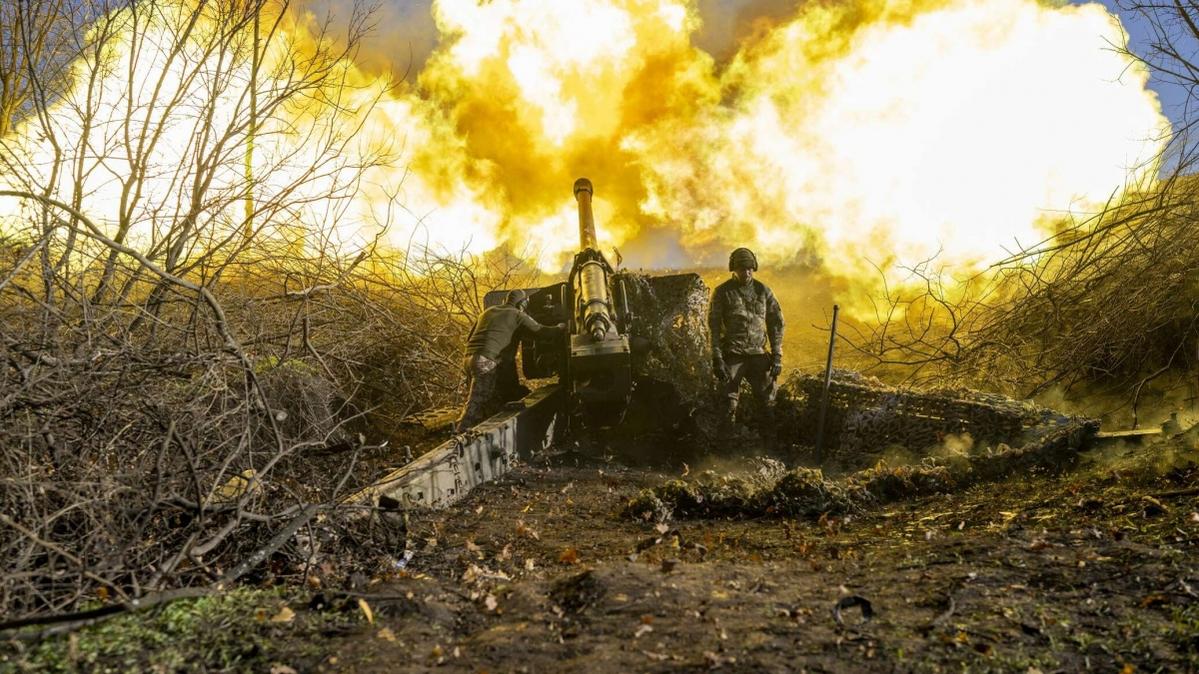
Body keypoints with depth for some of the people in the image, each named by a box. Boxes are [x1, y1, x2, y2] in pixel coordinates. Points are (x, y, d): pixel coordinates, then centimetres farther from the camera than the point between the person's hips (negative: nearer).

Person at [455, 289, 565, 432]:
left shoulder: (488, 311, 24)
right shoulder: (517, 315, 6)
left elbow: (469, 338, 26)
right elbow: (539, 329, 15)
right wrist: (559, 328, 33)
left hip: (468, 357, 7)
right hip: (485, 360, -7)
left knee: (476, 399, 16)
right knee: (476, 402, -7)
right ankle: (460, 434, -13)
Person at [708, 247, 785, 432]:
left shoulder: (763, 291, 6)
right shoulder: (722, 292, -1)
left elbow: (776, 323, 9)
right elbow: (714, 326, -3)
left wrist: (777, 356, 3)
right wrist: (717, 359, -10)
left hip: (759, 354, 2)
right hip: (733, 356, -2)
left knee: (767, 401, 3)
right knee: (729, 401, -1)